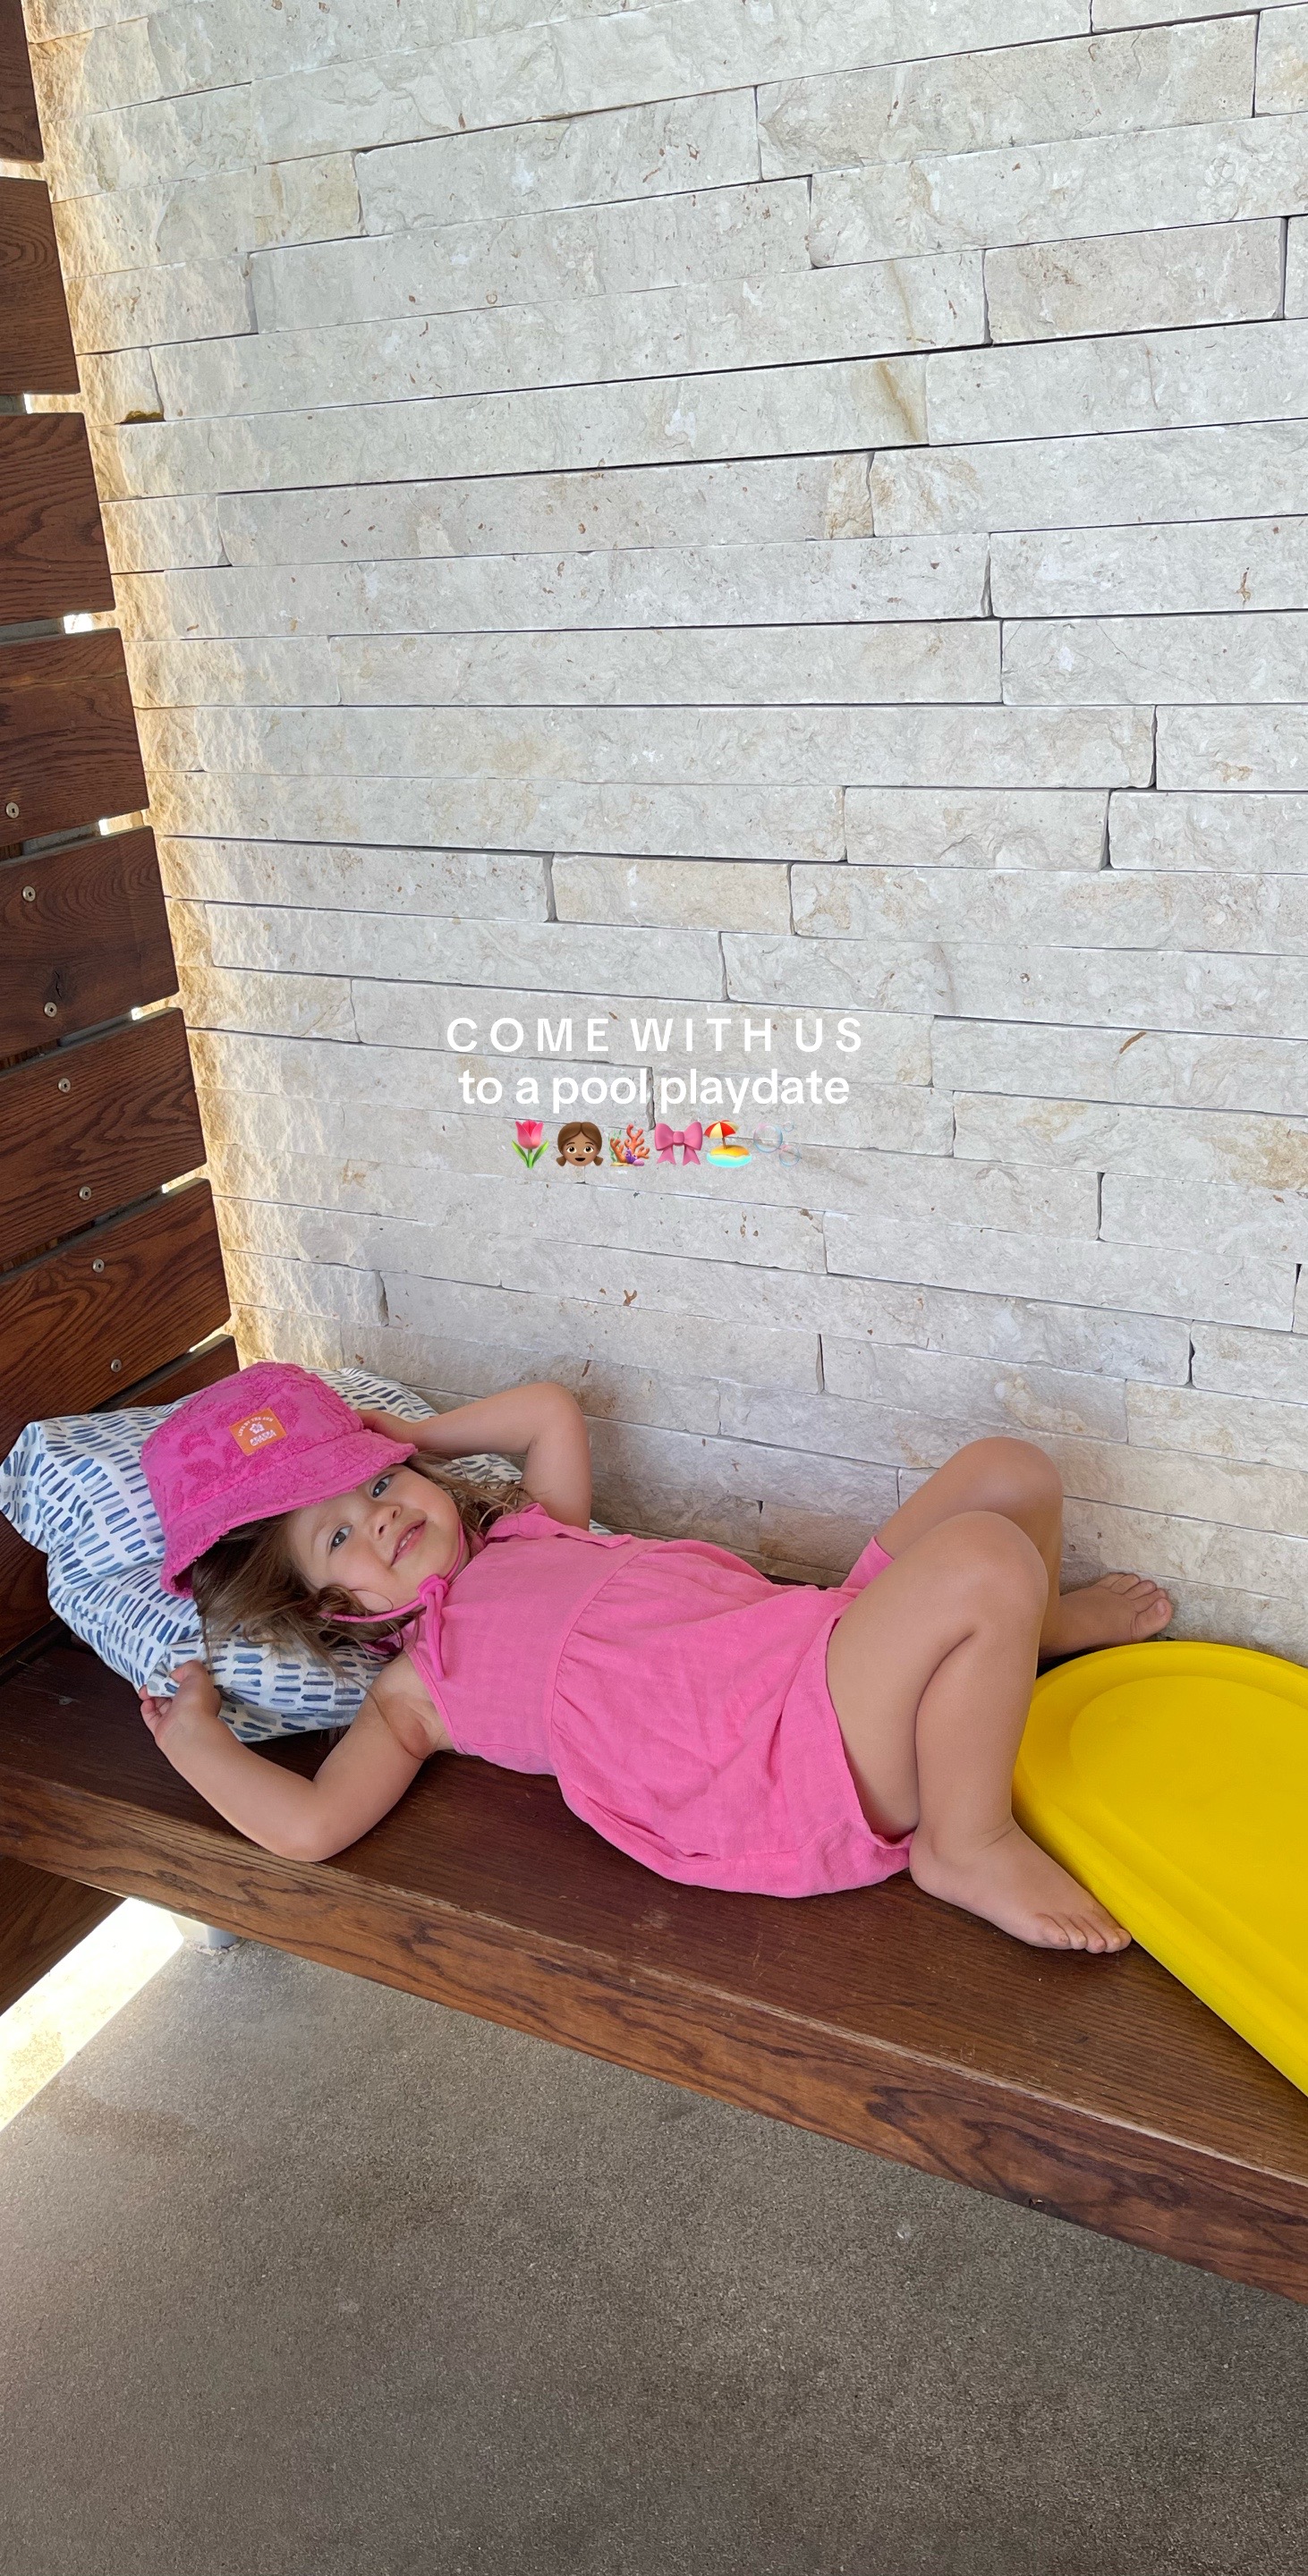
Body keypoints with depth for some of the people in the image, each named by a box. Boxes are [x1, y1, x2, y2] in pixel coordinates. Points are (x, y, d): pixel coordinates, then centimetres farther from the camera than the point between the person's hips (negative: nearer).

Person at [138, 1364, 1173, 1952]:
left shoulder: (532, 1531, 23)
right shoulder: (416, 1686, 4)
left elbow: (550, 1408, 32)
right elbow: (310, 1826, -6)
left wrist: (410, 1443, 32)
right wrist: (193, 1737, 7)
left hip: (826, 1637, 8)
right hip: (799, 1772, -8)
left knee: (1010, 1468, 8)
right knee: (981, 1562, -32)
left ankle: (1041, 1625, 38)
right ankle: (970, 1846, -13)